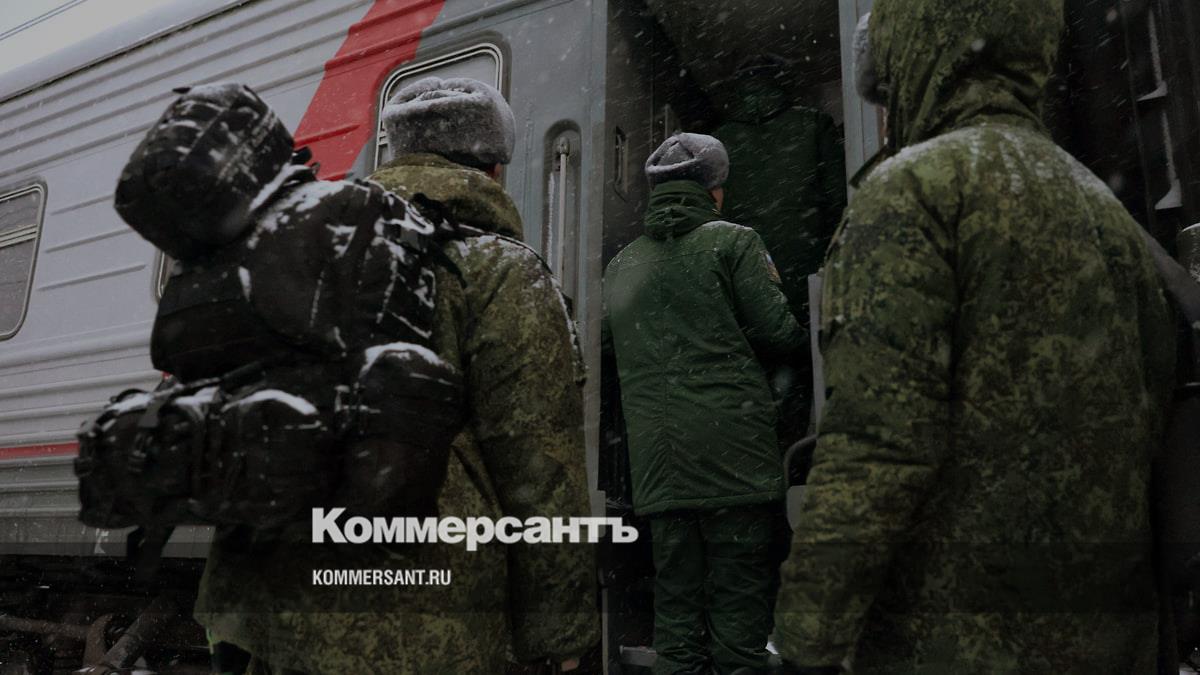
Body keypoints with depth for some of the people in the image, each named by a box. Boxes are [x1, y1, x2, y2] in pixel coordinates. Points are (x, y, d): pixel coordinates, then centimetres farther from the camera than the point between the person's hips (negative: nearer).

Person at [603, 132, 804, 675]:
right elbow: (780, 334, -4)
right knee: (738, 606, 2)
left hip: (656, 463, 5)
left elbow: (606, 349, 18)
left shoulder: (621, 265, 15)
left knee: (675, 607, 10)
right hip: (732, 455, -4)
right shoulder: (732, 241, 0)